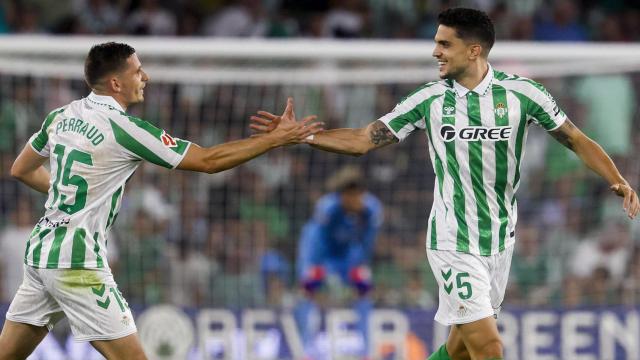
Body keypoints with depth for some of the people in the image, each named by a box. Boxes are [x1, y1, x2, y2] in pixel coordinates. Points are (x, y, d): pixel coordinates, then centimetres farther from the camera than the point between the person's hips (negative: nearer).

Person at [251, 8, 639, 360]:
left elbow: (577, 140, 4)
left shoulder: (520, 93, -4)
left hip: (501, 241, 2)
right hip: (454, 243, -2)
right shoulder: (430, 99, -3)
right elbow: (362, 140, 2)